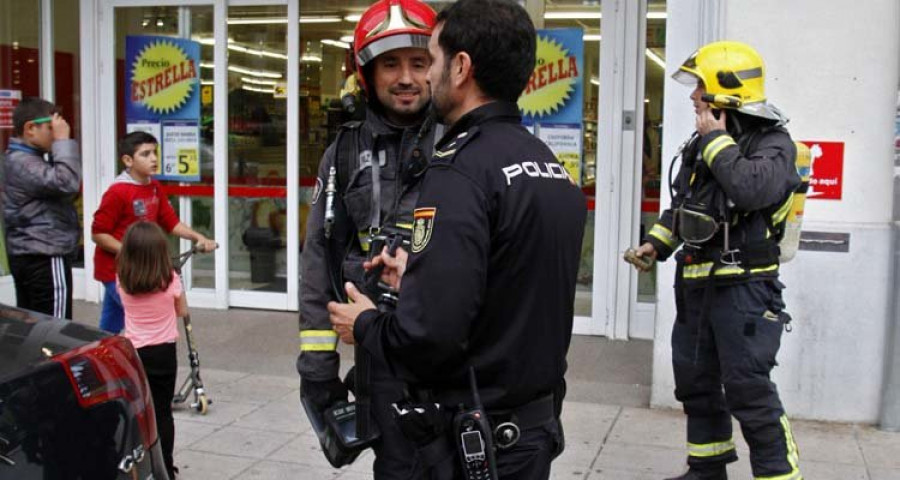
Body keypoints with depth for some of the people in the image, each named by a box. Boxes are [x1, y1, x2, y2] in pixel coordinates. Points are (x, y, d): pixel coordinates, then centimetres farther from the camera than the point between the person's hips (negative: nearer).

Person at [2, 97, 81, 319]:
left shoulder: (23, 159, 16)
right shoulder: (23, 163, -17)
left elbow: (59, 189, 24)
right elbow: (66, 183, -30)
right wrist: (63, 141, -22)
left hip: (29, 256, 11)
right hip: (44, 257, -11)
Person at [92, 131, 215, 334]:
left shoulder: (154, 187, 3)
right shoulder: (118, 191, -20)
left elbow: (171, 222, 5)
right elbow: (98, 234, -17)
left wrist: (199, 237, -8)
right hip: (116, 269, -7)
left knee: (110, 329, 17)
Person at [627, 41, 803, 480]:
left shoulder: (773, 142, -10)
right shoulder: (703, 142, 12)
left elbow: (750, 189, -31)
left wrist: (716, 140, -20)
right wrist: (657, 243, 12)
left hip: (743, 287, -8)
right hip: (695, 283, 8)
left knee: (748, 389, -8)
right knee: (695, 381, 16)